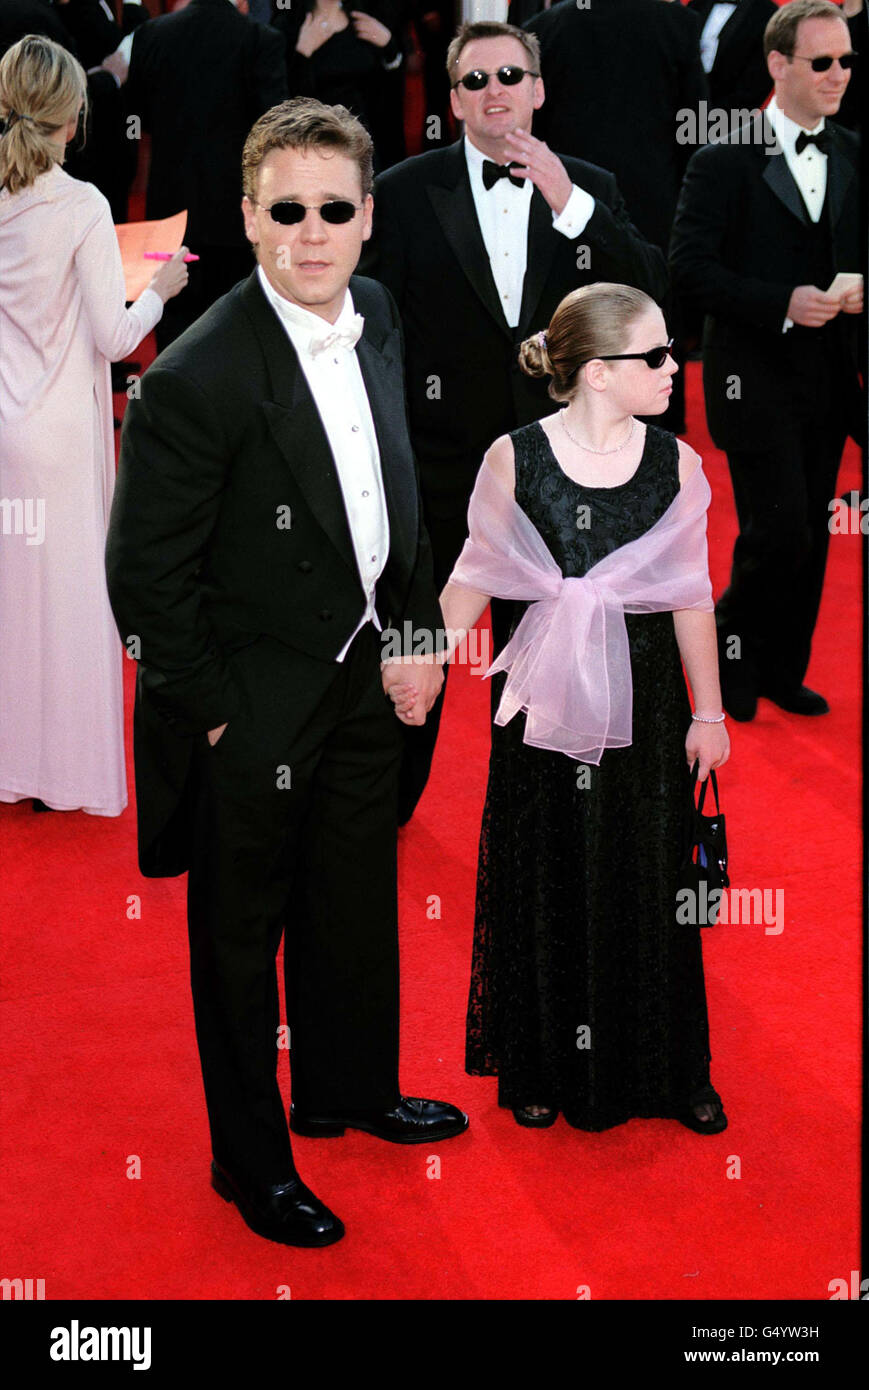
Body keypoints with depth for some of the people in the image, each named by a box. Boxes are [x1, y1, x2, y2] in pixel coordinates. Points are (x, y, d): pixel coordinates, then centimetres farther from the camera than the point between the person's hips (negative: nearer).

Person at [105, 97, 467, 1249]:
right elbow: (145, 578, -20)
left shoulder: (375, 314, -3)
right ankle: (251, 1159, 32)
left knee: (356, 899, 24)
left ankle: (350, 1091, 48)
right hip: (253, 706, -7)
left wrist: (416, 626, 7)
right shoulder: (197, 379, -26)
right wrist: (218, 713, -15)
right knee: (242, 932, 12)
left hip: (360, 677, 7)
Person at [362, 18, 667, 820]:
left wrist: (569, 204, -20)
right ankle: (389, 804, 29)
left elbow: (649, 294, -11)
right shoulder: (406, 192, -6)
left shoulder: (592, 191, 1)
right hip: (437, 457, -2)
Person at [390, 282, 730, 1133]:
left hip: (645, 704, 1)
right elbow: (475, 579, -1)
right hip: (543, 705, -1)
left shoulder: (676, 463, -3)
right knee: (542, 888, 11)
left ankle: (666, 1071, 27)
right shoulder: (514, 458, -9)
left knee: (646, 888, 10)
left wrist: (709, 713, 7)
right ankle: (543, 1070, 29)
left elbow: (692, 597, 3)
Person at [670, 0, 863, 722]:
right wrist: (782, 303, -20)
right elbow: (690, 266, -12)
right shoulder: (723, 164, -7)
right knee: (779, 532, -10)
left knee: (811, 536, 10)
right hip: (757, 381, -5)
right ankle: (730, 634, 17)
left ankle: (783, 670, 25)